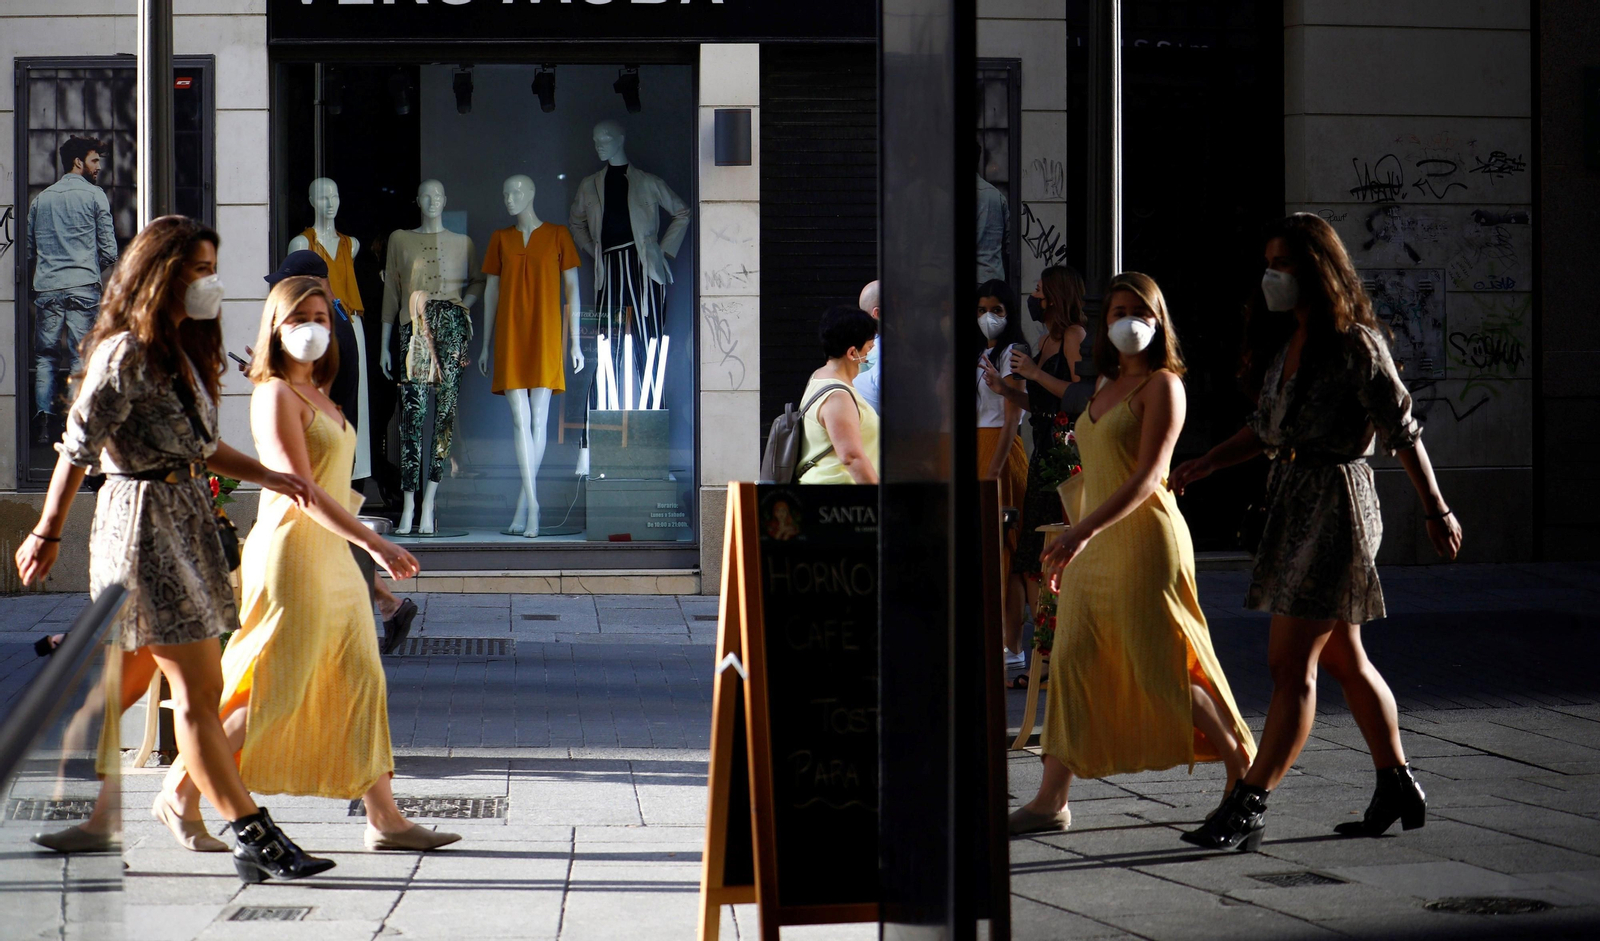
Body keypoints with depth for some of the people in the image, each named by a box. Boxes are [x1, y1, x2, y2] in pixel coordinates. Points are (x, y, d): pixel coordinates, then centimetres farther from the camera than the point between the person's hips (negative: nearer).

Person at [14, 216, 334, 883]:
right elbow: (78, 447, -12)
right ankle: (254, 838, -9)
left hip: (187, 515, 10)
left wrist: (268, 477, 14)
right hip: (144, 519, -10)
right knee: (194, 689, -8)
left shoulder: (182, 351, 17)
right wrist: (47, 534, -11)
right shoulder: (126, 354, -13)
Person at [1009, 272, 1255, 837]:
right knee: (1072, 662, 3)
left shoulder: (1162, 385, -8)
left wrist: (1084, 532, -26)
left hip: (1144, 539, -8)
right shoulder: (1106, 388, 16)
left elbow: (1147, 477, -18)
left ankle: (1242, 762, 15)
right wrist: (1074, 538, 20)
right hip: (1094, 545, 8)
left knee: (1160, 669, -4)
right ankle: (1050, 801, 4)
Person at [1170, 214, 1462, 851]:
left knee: (1291, 664, -9)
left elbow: (1403, 433, -11)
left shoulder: (1356, 345, -12)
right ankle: (1398, 788, 26)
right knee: (1343, 659, 15)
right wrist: (1200, 467, 13)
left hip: (1336, 503, -9)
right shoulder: (1283, 342, 12)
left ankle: (1248, 807, -9)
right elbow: (1267, 429, 21)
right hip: (1293, 504, 9)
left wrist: (1437, 512, -9)